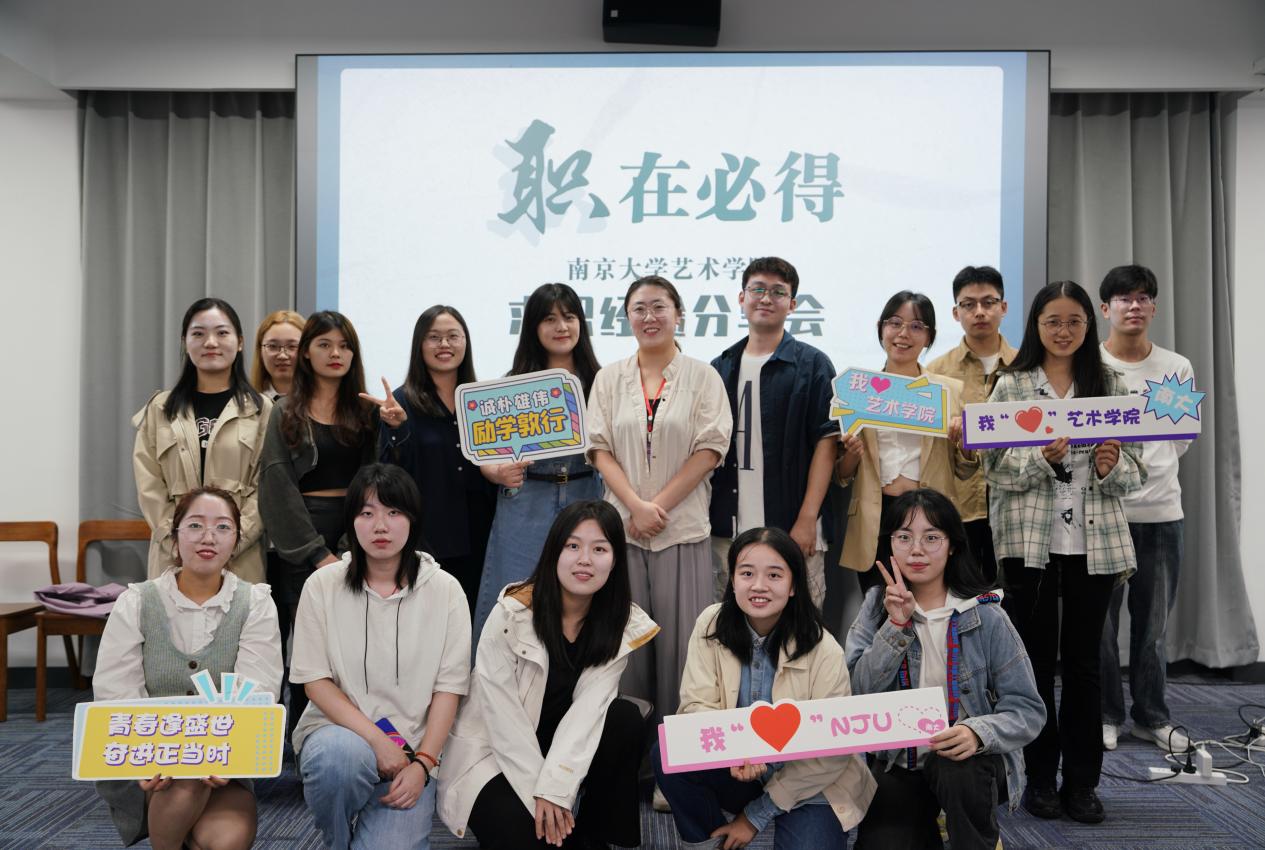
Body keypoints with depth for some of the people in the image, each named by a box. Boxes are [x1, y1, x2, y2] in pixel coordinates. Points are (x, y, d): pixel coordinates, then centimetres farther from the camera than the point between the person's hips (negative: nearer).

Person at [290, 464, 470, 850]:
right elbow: (315, 680, -4)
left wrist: (423, 763, -13)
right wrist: (376, 739, -16)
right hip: (338, 729, 1)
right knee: (339, 753, -35)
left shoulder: (445, 590, -1)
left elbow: (449, 687, -2)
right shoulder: (323, 585, -1)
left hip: (410, 749, 0)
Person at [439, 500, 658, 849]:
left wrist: (555, 788, -28)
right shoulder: (511, 614, -19)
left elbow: (588, 710, -17)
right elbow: (502, 716, -19)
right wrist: (539, 792, -22)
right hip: (494, 753, -4)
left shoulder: (624, 625, -9)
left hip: (565, 748, 5)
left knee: (625, 719, -22)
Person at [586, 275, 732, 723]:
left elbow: (710, 449, -4)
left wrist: (659, 506, -11)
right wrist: (637, 506, -11)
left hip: (683, 529, -2)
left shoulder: (703, 377, 4)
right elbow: (600, 448, 3)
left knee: (679, 638, 0)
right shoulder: (609, 378, 10)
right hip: (623, 526, 2)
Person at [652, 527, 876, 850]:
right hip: (736, 772, 3)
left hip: (808, 785, -2)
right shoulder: (712, 624, -10)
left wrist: (756, 816, -10)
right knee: (666, 756, -23)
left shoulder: (823, 650, -16)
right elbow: (696, 705, -11)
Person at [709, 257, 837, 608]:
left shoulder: (812, 364, 1)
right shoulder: (720, 368, 13)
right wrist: (704, 519, 7)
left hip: (791, 529, -4)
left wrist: (807, 520, -12)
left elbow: (825, 442, -4)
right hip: (726, 530, 4)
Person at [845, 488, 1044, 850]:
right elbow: (859, 693, -11)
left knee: (955, 768, -34)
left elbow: (1027, 709, -10)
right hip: (900, 762, 2)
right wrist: (897, 625, -21)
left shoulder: (985, 615, -8)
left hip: (973, 758, -2)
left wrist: (978, 733, -29)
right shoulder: (877, 606, 0)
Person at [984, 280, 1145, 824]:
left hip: (1094, 543, 2)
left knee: (1083, 659, 8)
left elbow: (1135, 472, 7)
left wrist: (1112, 466, -14)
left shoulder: (1110, 385, 8)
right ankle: (1040, 776, 19)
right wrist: (1044, 457, -20)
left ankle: (1082, 782, 18)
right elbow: (995, 465, -4)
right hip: (1030, 540, -1)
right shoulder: (1011, 385, 2)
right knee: (1036, 658, 6)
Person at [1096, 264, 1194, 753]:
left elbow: (1182, 440, 11)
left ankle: (1151, 717, 24)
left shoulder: (1178, 369, 7)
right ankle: (1106, 715, 18)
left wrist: (1144, 468, 3)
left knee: (1154, 621, 11)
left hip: (1161, 510, 2)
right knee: (1100, 620, 4)